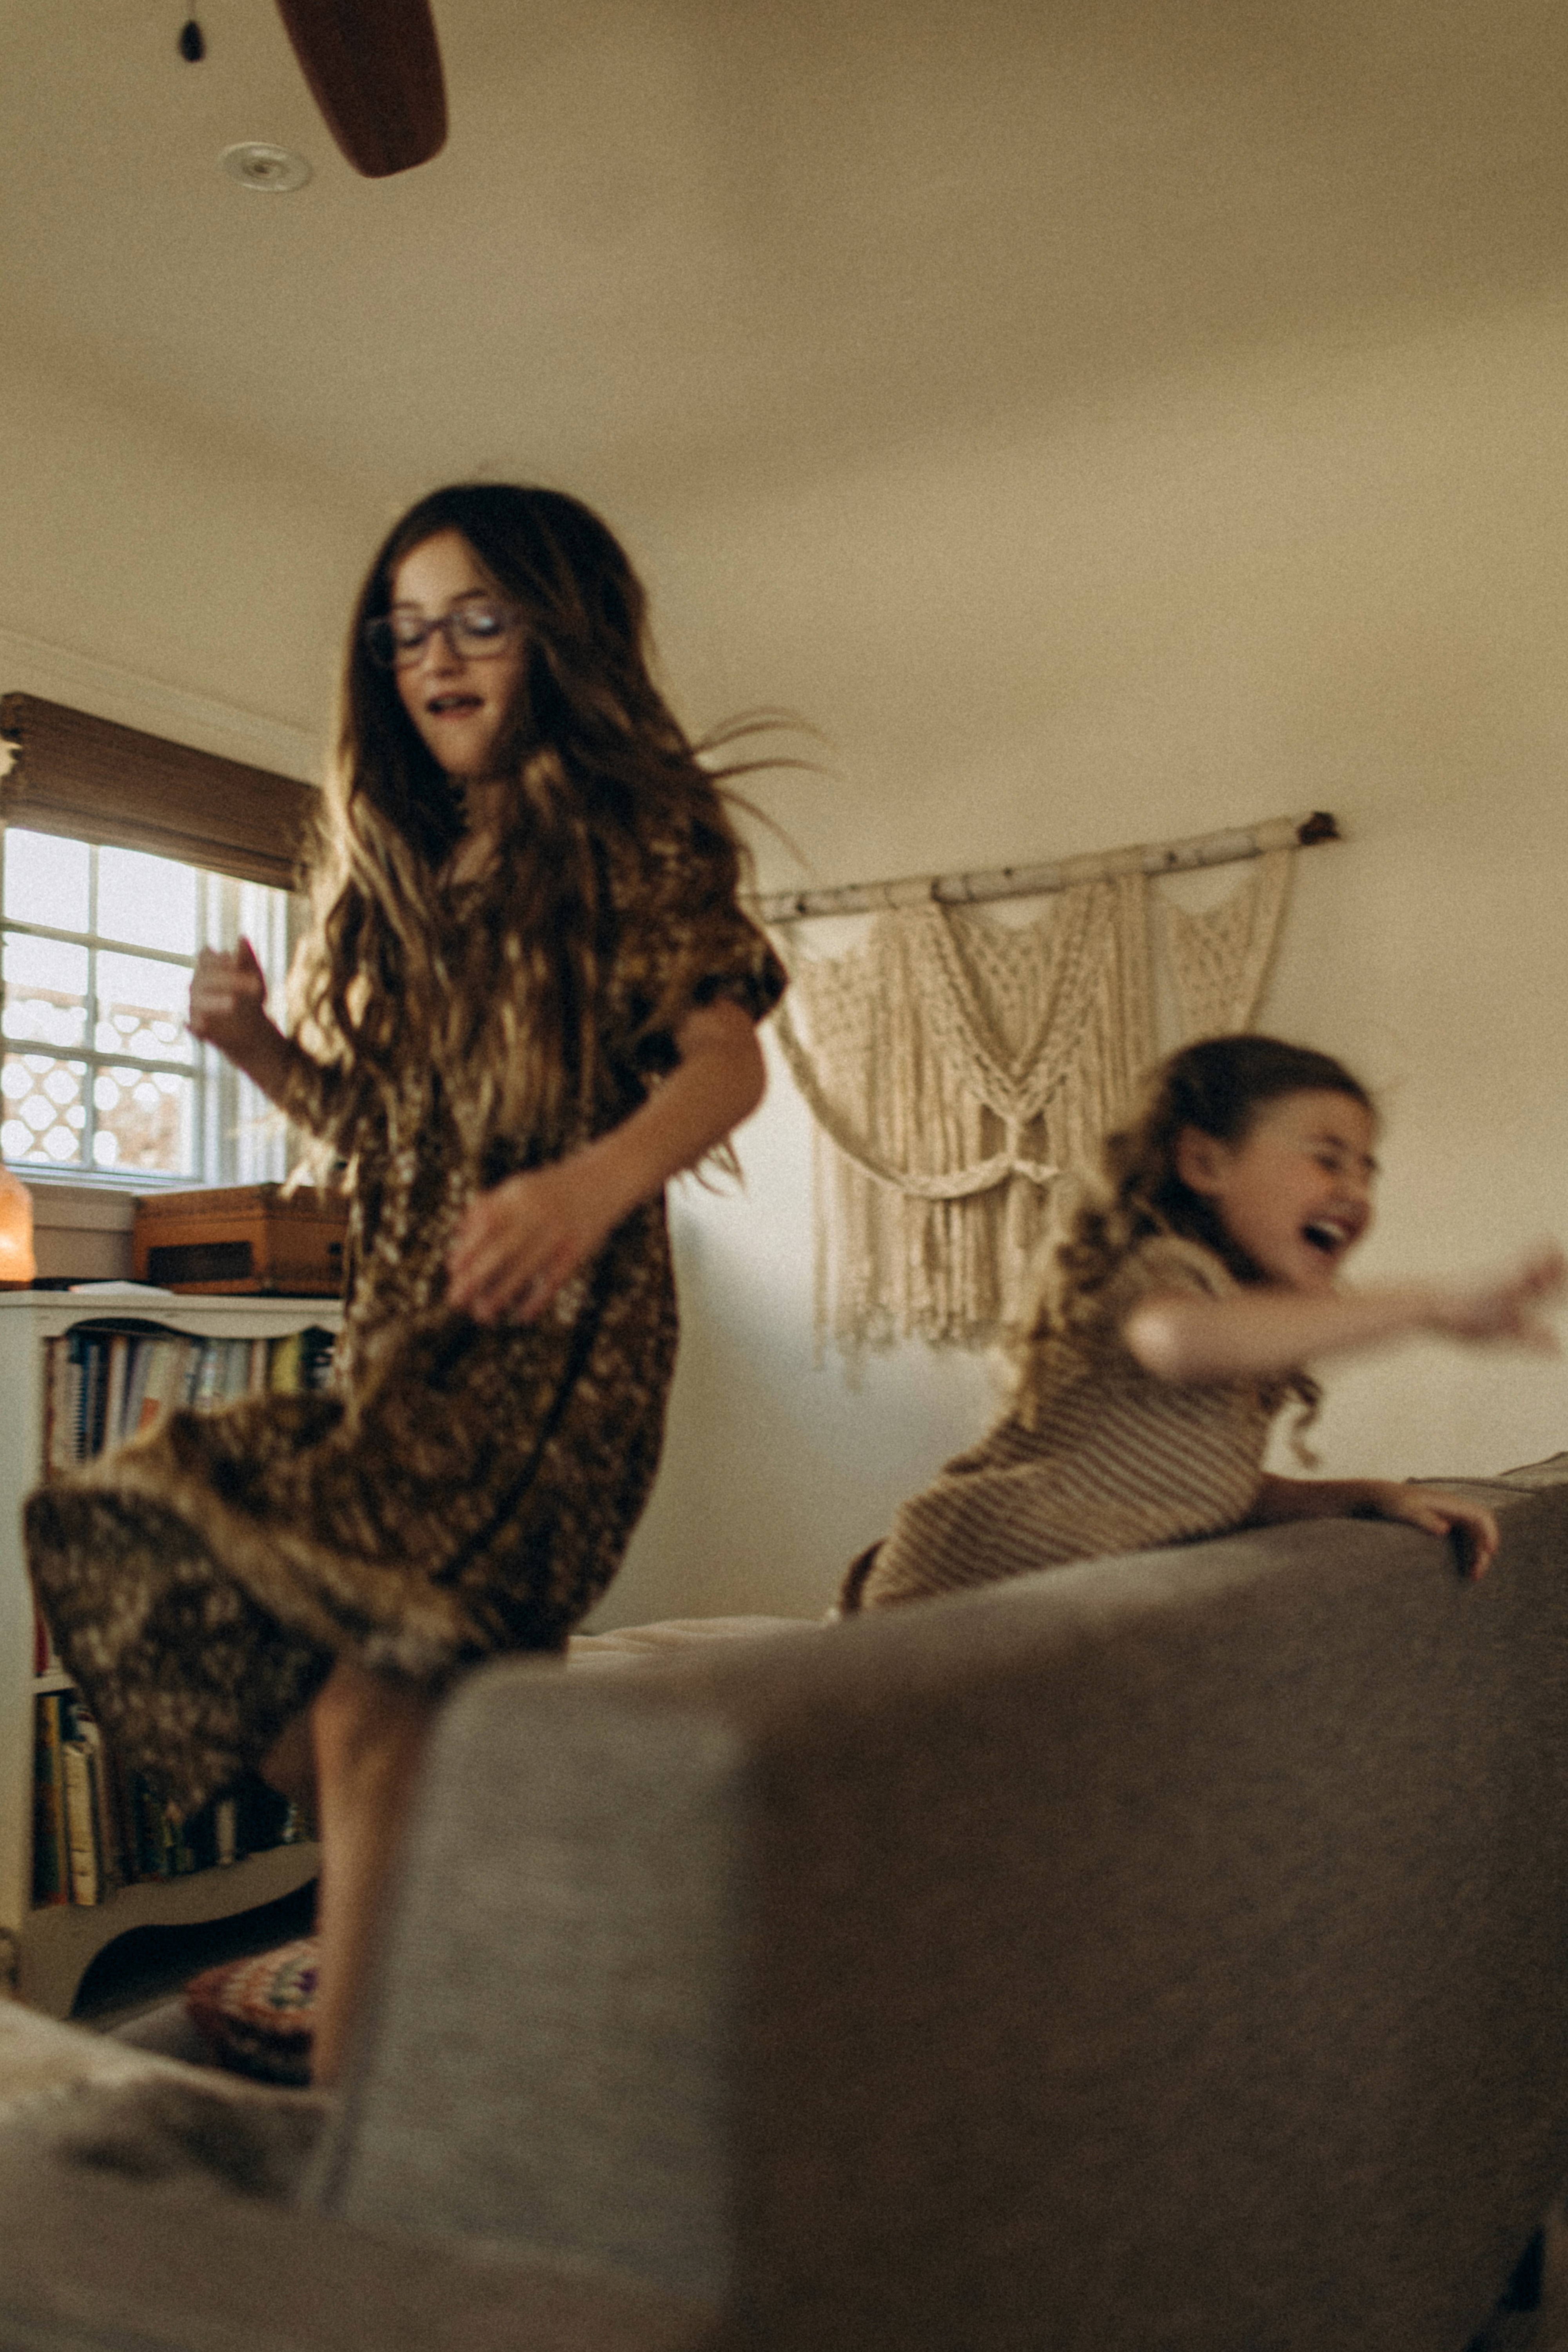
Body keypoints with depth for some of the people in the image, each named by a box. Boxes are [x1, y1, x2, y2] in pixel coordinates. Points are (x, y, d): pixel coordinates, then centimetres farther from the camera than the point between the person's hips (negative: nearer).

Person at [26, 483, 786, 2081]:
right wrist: (252, 1043, 2)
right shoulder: (396, 861, 20)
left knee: (368, 1707, -16)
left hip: (554, 1315, -7)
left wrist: (594, 1181, -33)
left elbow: (729, 1063, -13)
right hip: (400, 1325, 7)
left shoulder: (631, 831, 1)